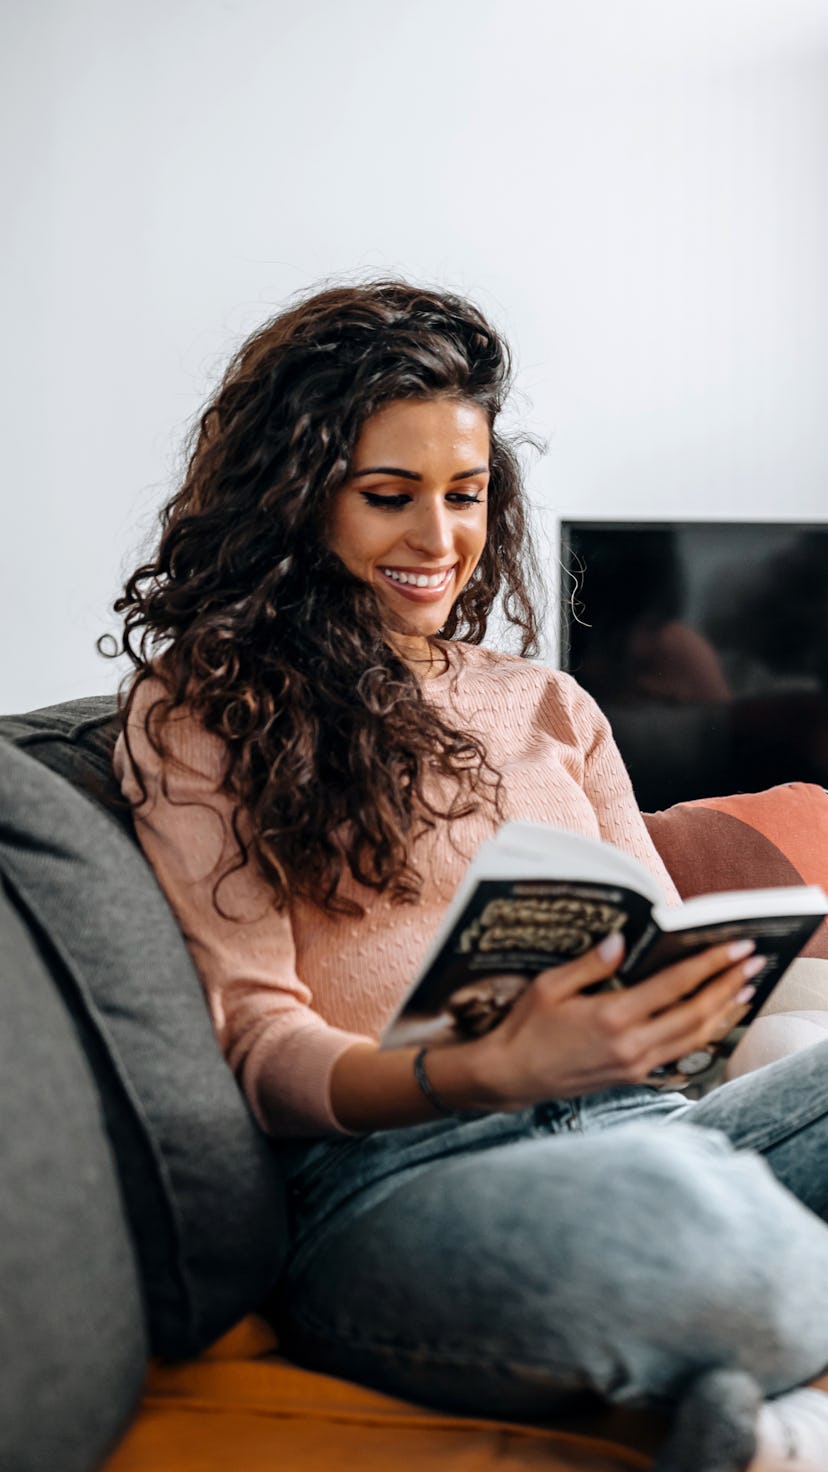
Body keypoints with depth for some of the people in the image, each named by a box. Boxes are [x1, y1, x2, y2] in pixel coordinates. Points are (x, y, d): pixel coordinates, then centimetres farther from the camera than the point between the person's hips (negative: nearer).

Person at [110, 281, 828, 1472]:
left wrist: (689, 993, -7)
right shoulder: (196, 718, 7)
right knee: (664, 1207, -38)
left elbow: (663, 944, 20)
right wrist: (488, 1072, -21)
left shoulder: (545, 704, 23)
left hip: (633, 1123, 6)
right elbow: (258, 1045, -1)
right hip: (388, 1182, -5)